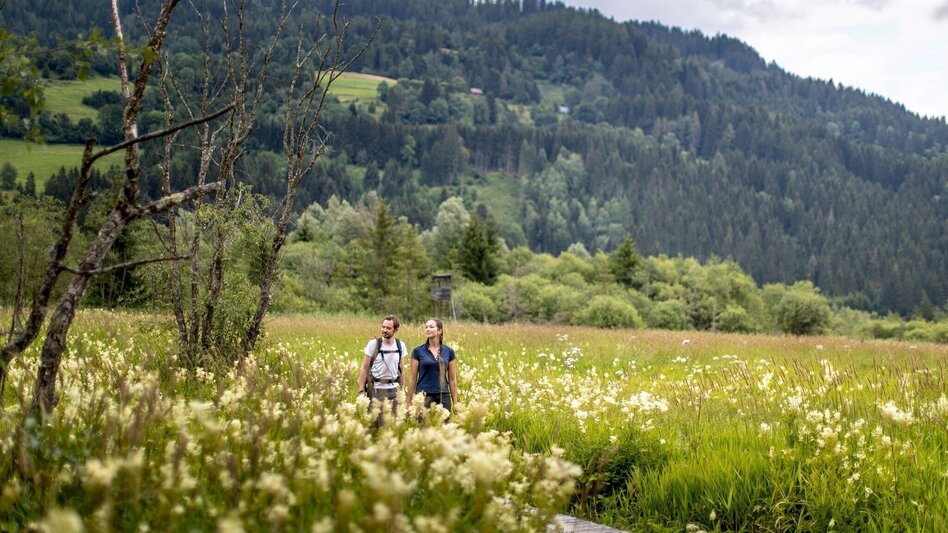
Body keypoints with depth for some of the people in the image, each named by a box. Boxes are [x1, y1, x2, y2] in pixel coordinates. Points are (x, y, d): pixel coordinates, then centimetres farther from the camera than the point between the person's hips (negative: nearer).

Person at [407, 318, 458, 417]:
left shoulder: (449, 352, 5)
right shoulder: (418, 351, 2)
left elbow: (453, 379, 8)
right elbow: (412, 378, 3)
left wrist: (455, 403, 5)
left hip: (443, 397, 1)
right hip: (424, 396, -1)